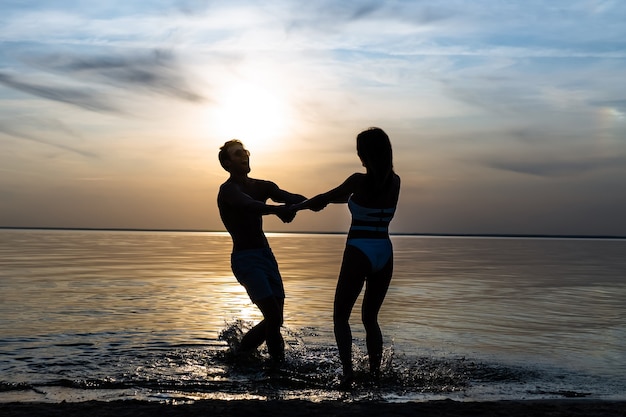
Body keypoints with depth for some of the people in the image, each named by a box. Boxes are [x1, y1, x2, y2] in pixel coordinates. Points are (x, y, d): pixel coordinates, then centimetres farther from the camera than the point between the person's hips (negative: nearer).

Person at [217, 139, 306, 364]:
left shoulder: (262, 186, 13)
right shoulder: (228, 190, -9)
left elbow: (288, 197, -6)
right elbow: (248, 205, -31)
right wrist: (277, 209, -50)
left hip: (266, 254, 7)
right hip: (245, 258, -7)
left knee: (275, 319, 8)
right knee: (273, 316, -16)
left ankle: (240, 353, 27)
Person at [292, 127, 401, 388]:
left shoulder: (359, 180, -14)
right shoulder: (395, 182, 3)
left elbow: (326, 197, -1)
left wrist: (298, 206, 16)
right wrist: (323, 201, 26)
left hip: (359, 254, -5)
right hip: (385, 255, 5)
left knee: (340, 316, 8)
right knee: (370, 318, 20)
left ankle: (347, 370, -9)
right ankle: (375, 371, 12)